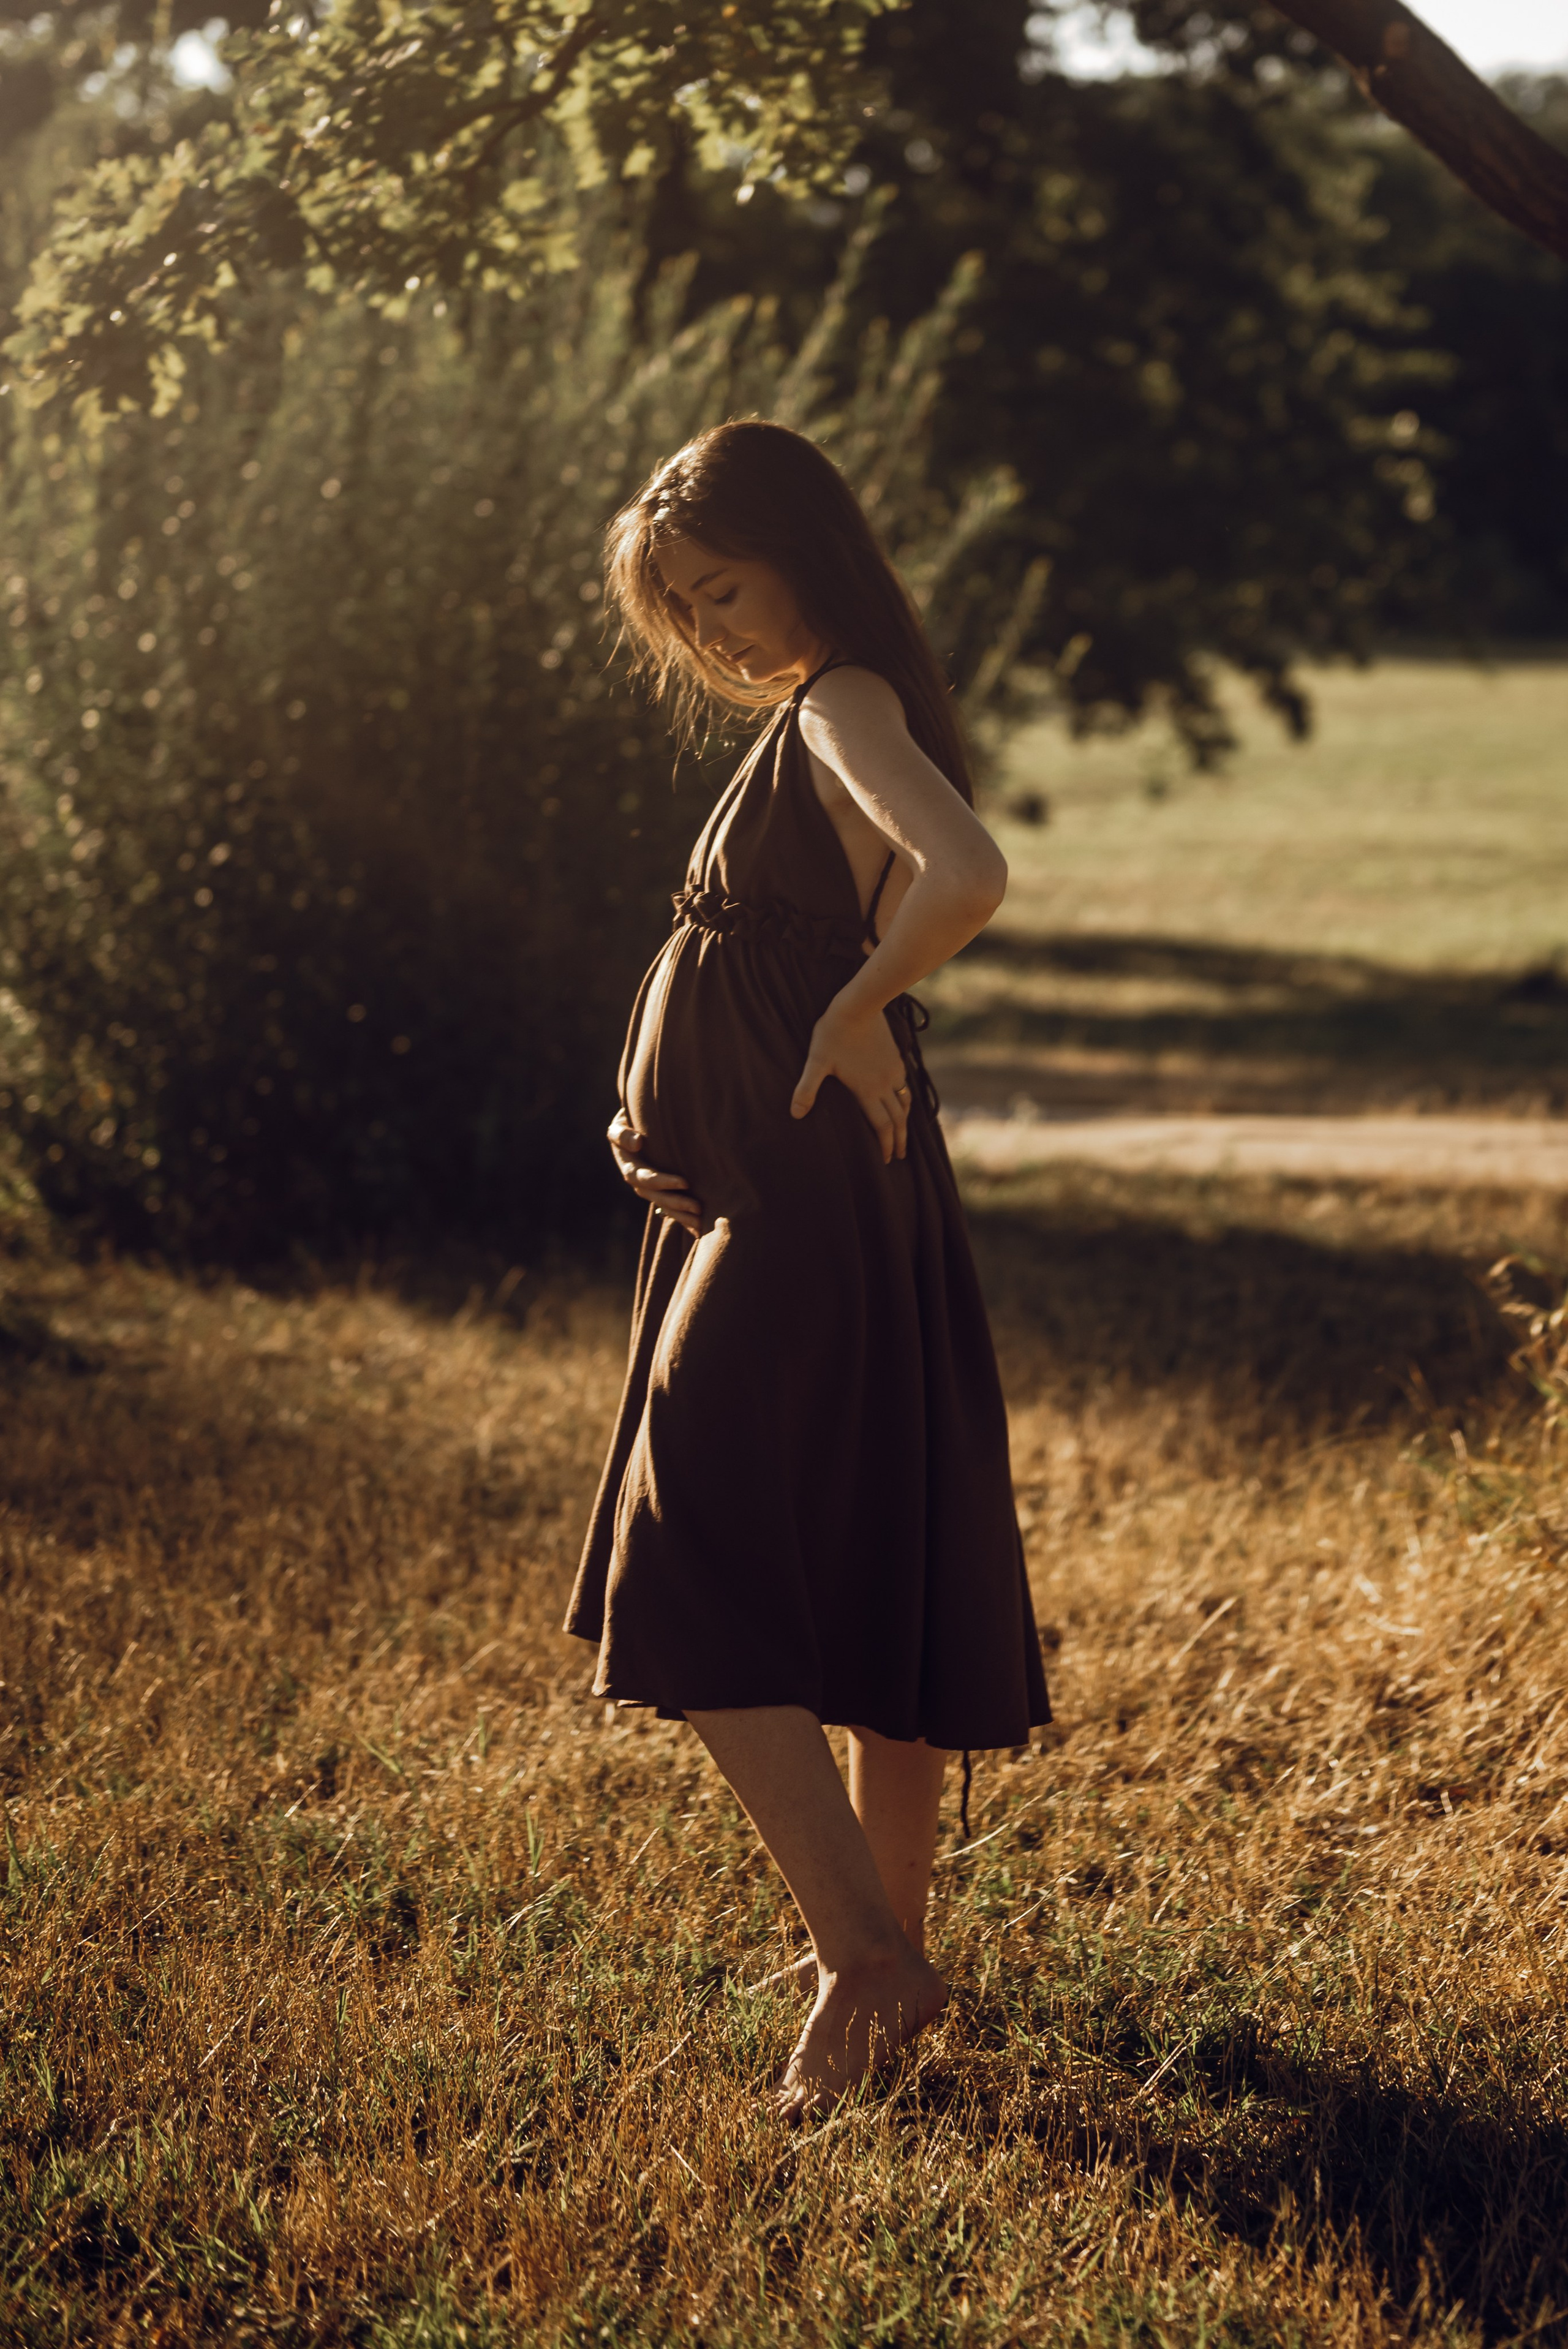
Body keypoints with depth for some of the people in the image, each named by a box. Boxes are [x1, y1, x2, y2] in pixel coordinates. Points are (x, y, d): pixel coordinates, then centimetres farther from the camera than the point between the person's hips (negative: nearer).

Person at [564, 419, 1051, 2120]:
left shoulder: (848, 709, -13)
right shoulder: (806, 726, 16)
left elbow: (966, 877, -34)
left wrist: (858, 1011, -20)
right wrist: (672, 1114, 5)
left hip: (806, 1223, -10)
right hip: (778, 1212, 10)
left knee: (698, 1585, -11)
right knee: (864, 1579, 14)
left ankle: (860, 1945, -11)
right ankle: (896, 1951, 22)